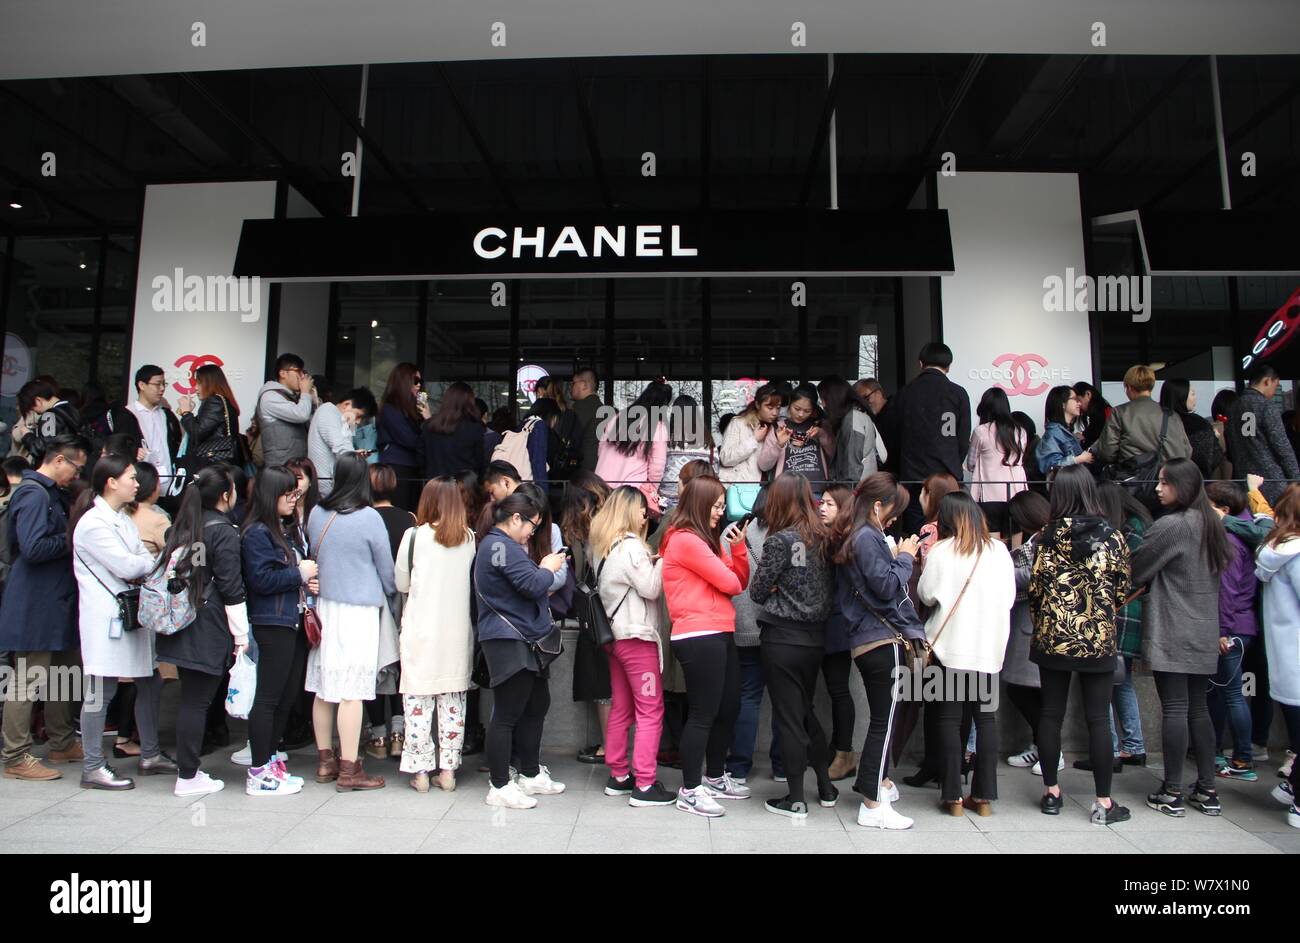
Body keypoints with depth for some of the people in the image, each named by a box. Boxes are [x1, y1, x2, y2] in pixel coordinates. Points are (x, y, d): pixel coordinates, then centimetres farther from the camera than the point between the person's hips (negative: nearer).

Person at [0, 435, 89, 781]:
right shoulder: (34, 494, -17)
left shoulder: (52, 494, 15)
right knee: (28, 681, -3)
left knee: (61, 673, 17)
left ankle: (63, 743, 28)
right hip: (34, 606, -10)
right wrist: (70, 540, -14)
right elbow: (33, 548, -27)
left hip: (55, 602, 11)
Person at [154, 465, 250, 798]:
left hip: (180, 629, 7)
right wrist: (241, 637, -9)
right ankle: (188, 778, 7)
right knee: (197, 702, -1)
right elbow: (232, 590, -14)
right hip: (210, 632, -7)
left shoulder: (180, 527, 11)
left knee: (190, 700, 14)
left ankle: (188, 769, 22)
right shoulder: (224, 532, -12)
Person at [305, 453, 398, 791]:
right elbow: (386, 567, -2)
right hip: (359, 610, -6)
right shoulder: (368, 517, -12)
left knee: (324, 687, 12)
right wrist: (390, 593, 17)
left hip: (324, 607, 6)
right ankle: (349, 770, 2)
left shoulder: (316, 514, 1)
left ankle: (325, 761, 24)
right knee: (351, 691, -2)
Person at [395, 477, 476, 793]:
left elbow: (401, 584, 2)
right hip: (458, 631, 2)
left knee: (418, 699, 7)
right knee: (453, 701, 11)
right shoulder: (471, 539, -2)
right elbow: (475, 583, 6)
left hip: (420, 630, -2)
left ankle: (420, 771, 12)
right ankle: (448, 770, 17)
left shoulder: (414, 536, -7)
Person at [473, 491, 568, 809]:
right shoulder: (502, 545, -16)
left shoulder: (495, 544, 19)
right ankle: (499, 786, 6)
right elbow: (532, 585, -22)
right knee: (507, 713, -3)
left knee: (537, 705, 16)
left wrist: (542, 571, 9)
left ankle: (530, 775, 28)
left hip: (521, 641, 11)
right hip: (509, 642, -11)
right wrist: (549, 568, -4)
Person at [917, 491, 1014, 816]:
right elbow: (1009, 597, 6)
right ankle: (984, 796, 14)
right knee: (986, 717, 10)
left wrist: (926, 561, 7)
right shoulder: (999, 550, 1)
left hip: (950, 644, -3)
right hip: (989, 645, 3)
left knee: (950, 718, 5)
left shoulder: (941, 551, -9)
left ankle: (953, 796, 8)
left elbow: (926, 594, -6)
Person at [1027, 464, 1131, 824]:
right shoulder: (1112, 536, -5)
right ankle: (1103, 802, 12)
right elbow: (1122, 590, 0)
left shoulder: (1048, 537, -6)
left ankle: (1051, 792, 19)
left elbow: (1035, 588, -4)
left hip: (1053, 638, 0)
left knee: (1051, 713, 10)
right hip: (1098, 639, 0)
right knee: (1098, 719, 6)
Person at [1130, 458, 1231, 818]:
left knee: (1174, 710, -2)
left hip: (1171, 635, -8)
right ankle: (1207, 790, 20)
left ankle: (1172, 793, 5)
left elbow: (1135, 572, -11)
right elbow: (1221, 569, 19)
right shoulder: (1211, 524, 10)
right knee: (1198, 709, 13)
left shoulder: (1170, 526, -15)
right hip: (1204, 636, 8)